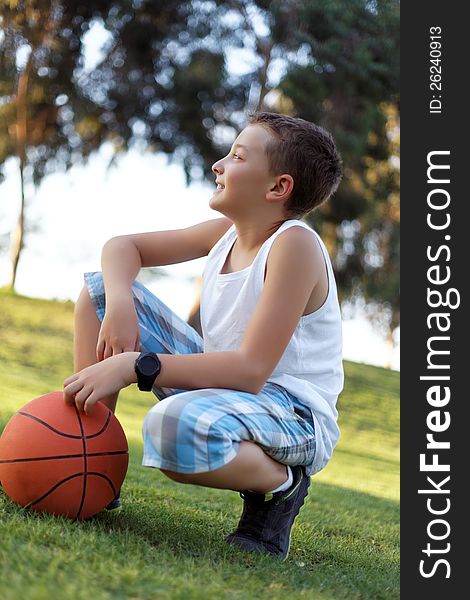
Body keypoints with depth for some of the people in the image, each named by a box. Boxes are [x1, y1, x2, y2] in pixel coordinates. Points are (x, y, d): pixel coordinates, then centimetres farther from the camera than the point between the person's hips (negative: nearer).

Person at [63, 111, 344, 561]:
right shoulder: (227, 232, 2)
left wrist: (134, 366, -31)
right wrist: (119, 303, -12)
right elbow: (122, 247, 11)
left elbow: (251, 370, -29)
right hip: (219, 388, 8)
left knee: (176, 425, -43)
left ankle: (280, 481, -10)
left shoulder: (294, 245, -21)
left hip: (294, 415, -8)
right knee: (99, 290, 6)